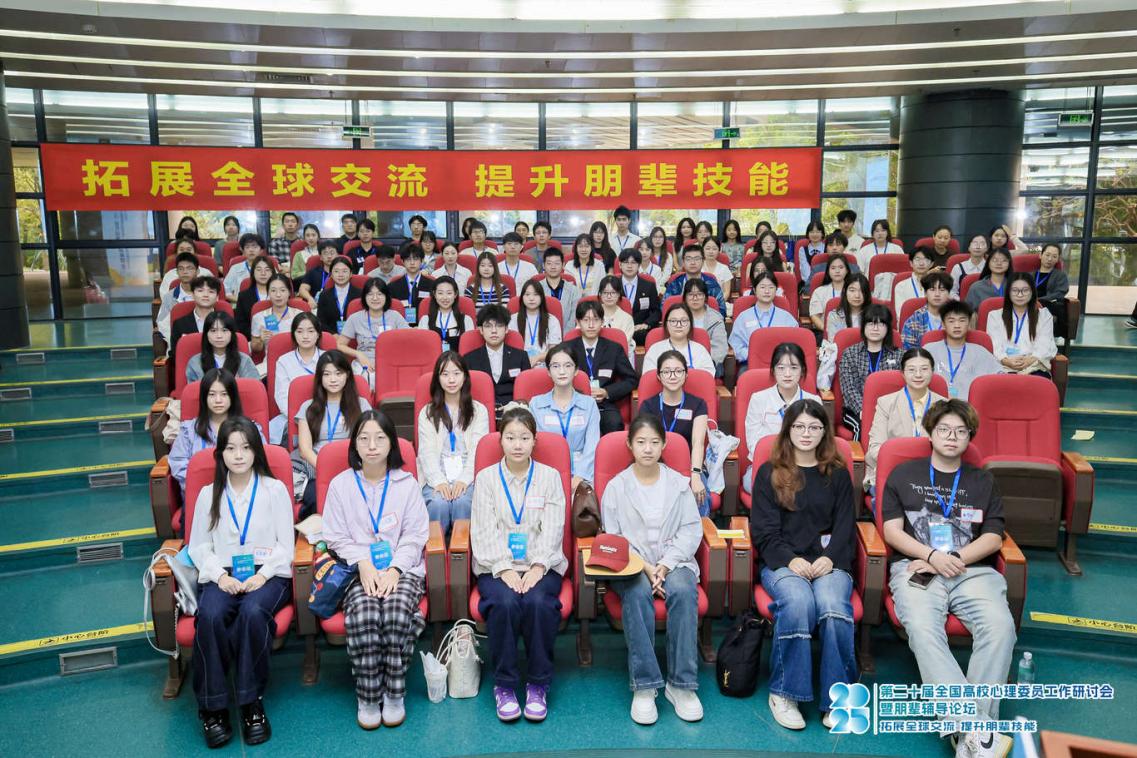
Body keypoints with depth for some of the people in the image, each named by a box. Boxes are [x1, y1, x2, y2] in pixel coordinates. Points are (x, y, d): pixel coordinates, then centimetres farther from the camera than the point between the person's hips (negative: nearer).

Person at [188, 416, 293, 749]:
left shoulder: (275, 489, 6)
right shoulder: (209, 494, 12)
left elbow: (285, 545, 2)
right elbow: (198, 546, 8)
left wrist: (262, 575, -14)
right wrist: (220, 575, -10)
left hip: (267, 573, -1)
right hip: (222, 575, 2)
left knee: (253, 612, -35)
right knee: (210, 616, -32)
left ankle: (251, 702, -20)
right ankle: (212, 706, -18)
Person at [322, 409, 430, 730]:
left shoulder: (406, 483, 7)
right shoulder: (340, 484, 7)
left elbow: (415, 535, 4)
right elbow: (336, 537, 4)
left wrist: (395, 569, -12)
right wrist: (363, 563, -13)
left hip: (401, 568, 0)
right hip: (357, 570, 0)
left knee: (397, 609, -31)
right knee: (363, 611, -31)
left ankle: (394, 695, -12)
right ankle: (367, 698, -14)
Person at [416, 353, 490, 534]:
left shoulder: (479, 410, 15)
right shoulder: (427, 413, 18)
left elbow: (478, 450, 3)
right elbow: (427, 452, 5)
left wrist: (464, 480, -15)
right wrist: (439, 481, -13)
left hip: (467, 477, -1)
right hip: (436, 478, 1)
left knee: (462, 502, -33)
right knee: (439, 503, -32)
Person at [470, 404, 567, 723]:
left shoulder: (550, 476, 9)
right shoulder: (486, 478, 8)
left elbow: (553, 529, 0)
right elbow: (485, 531, -2)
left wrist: (537, 568, -15)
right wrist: (505, 569, -15)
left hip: (541, 563, 0)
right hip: (497, 565, 0)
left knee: (538, 602, -30)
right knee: (504, 602, -30)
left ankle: (539, 684, -11)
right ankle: (504, 684, -11)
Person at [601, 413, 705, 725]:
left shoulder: (678, 483, 10)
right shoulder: (616, 486, 6)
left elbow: (691, 530, 3)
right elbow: (612, 538, 0)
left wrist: (666, 564, -12)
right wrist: (643, 566, -14)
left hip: (673, 561, 1)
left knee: (683, 591, -32)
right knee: (637, 593, -35)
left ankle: (681, 684, -26)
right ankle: (644, 686, -30)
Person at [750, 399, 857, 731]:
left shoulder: (838, 474, 16)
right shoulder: (769, 473, 11)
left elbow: (845, 528, 8)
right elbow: (764, 530, 2)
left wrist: (829, 558, -11)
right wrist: (791, 559, -14)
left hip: (829, 562, 1)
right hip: (782, 561, -1)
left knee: (833, 605, -32)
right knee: (797, 601, -34)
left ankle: (836, 697, -20)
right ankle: (783, 692, -21)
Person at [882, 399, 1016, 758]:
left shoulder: (983, 481, 23)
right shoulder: (903, 474, 18)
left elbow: (993, 538, 11)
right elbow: (892, 531, 8)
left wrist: (953, 560, -6)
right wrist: (933, 556, -9)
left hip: (972, 568, 2)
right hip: (916, 567, -1)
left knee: (1000, 626, -30)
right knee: (922, 628, -33)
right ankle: (976, 729, -40)